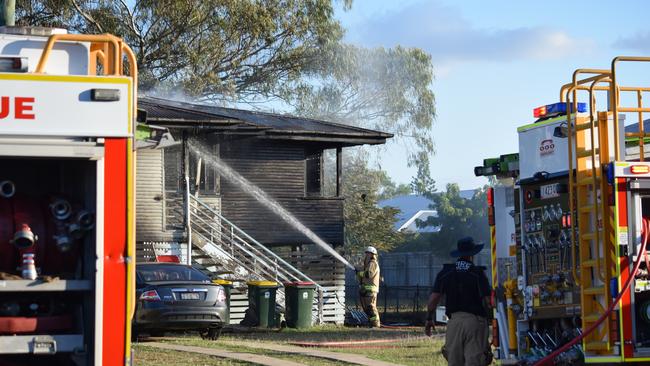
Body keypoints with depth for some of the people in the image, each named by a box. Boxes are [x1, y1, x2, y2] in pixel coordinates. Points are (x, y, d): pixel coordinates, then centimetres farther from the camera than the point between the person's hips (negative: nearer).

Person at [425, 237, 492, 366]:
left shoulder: (445, 272, 6)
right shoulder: (478, 273, -3)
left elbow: (434, 298, 3)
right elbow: (487, 300, -10)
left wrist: (429, 319, 14)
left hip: (454, 320, 3)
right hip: (475, 320, -3)